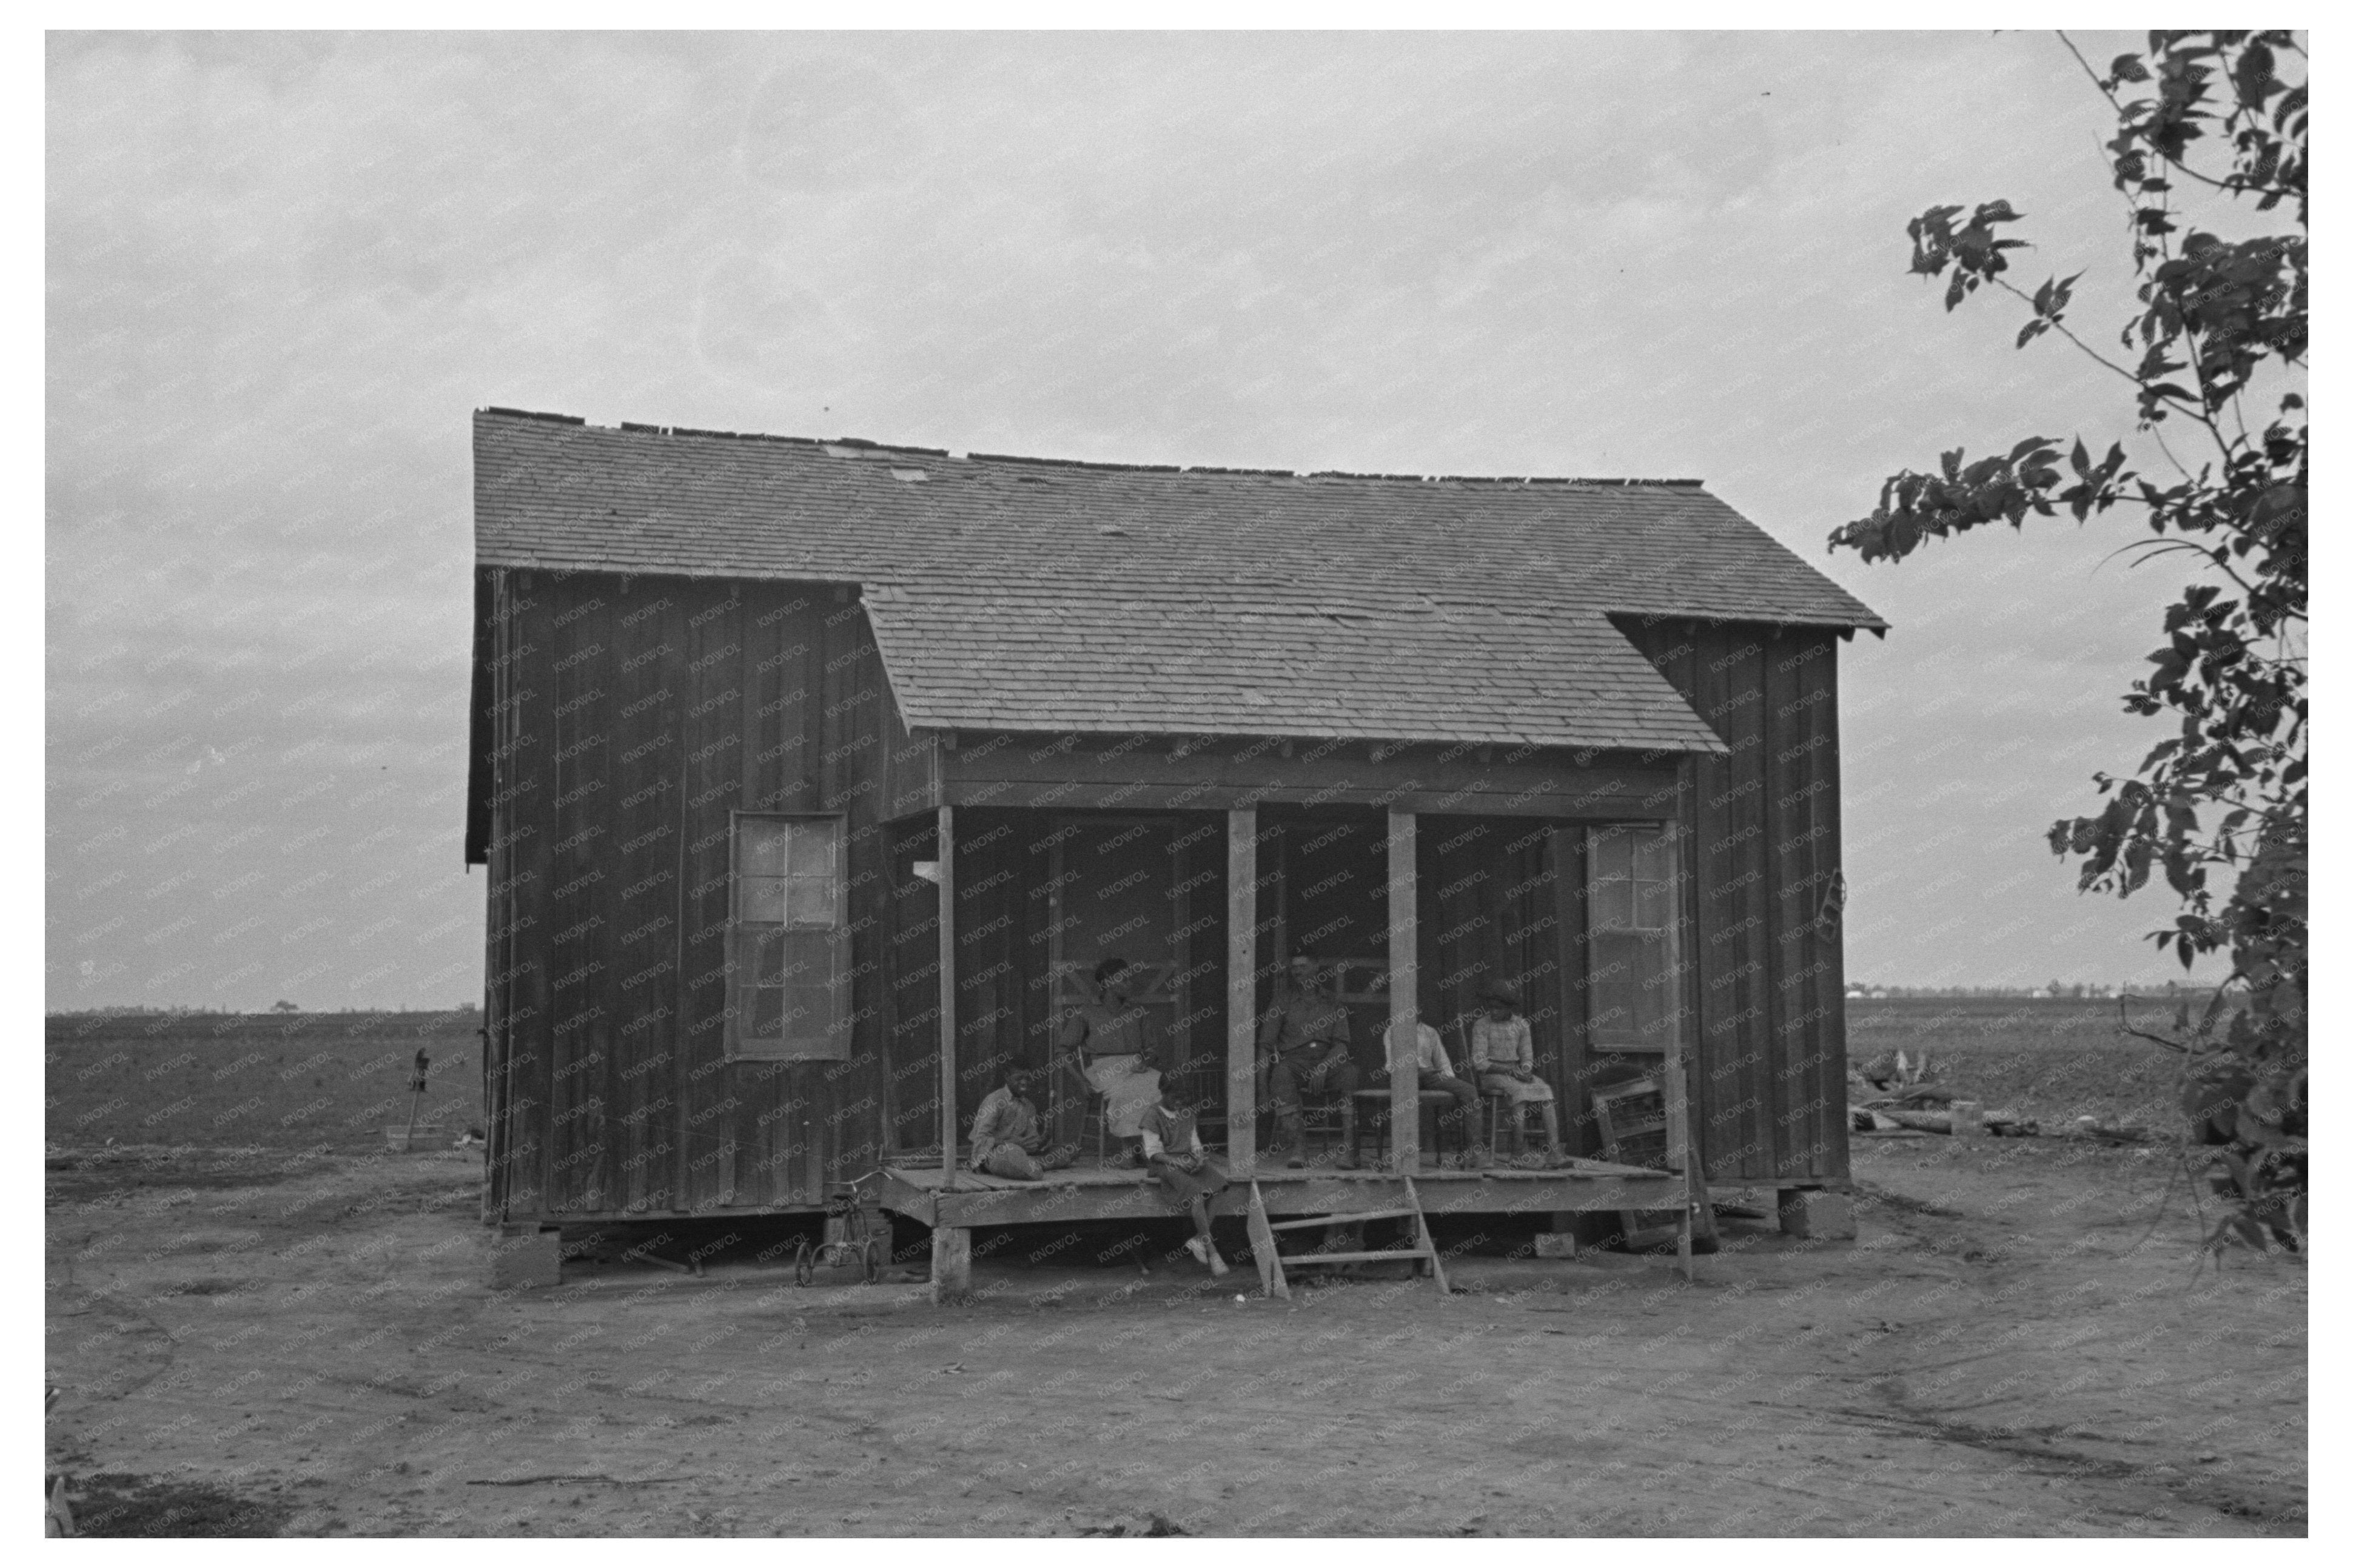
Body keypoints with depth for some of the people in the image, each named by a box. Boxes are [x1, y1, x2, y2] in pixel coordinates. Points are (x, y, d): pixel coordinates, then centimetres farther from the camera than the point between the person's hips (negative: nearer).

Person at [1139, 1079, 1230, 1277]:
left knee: (1214, 1186, -24)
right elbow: (1153, 1152, -7)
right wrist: (1175, 1161, -21)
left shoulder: (1186, 1115, 16)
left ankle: (1199, 1239, -18)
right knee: (1196, 1193, -30)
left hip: (1188, 1162, 6)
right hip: (1164, 1164, -6)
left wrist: (1199, 1156, -3)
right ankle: (1212, 1253, -29)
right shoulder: (1152, 1117, -3)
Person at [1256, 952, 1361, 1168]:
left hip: (1328, 1061, 1)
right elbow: (1266, 1043, 8)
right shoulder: (1285, 998, 13)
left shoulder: (1332, 1003, 15)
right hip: (1294, 1059, -1)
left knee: (1351, 1074, -32)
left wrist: (1323, 1068, -15)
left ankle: (1348, 1148, -34)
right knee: (1282, 1074, -36)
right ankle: (1295, 1148, -42)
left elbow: (1341, 1044, 5)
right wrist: (1262, 1075, -7)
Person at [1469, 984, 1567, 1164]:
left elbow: (1527, 1058, 13)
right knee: (1519, 1090, -34)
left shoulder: (1521, 1025, 11)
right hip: (1492, 1074, -4)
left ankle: (1555, 1150, -33)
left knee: (1546, 1090, -23)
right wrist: (1510, 1070, -18)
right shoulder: (1482, 1026, -2)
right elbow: (1479, 1062, -9)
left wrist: (1525, 1071, -12)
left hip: (1516, 1071, 4)